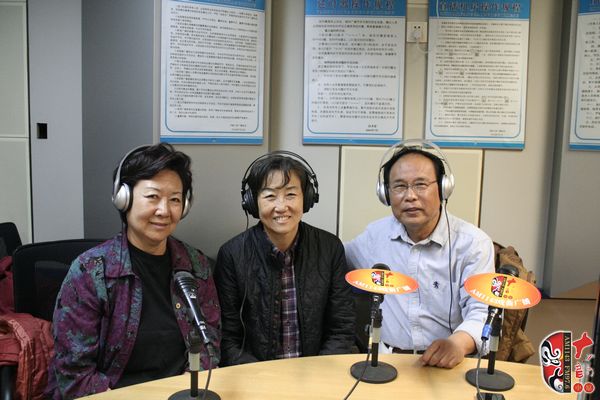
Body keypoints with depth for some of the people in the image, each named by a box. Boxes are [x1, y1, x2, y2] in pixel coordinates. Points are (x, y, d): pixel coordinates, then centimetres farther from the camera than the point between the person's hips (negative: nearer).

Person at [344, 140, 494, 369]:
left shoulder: (473, 243, -3)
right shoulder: (375, 235, 7)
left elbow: (482, 310, -9)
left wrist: (459, 342, -30)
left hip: (449, 364, 0)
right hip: (385, 359, 0)